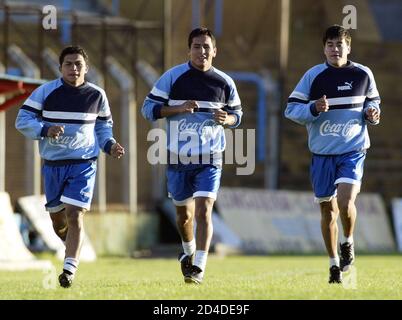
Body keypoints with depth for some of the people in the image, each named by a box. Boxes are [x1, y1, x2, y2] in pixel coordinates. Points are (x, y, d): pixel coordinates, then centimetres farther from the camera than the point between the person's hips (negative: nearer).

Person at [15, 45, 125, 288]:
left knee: (75, 215, -14)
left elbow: (103, 126, 16)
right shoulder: (46, 92, -3)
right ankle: (73, 243, 41)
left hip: (84, 164, -1)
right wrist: (45, 130, -21)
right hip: (53, 165, 1)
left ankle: (70, 269, -11)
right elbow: (23, 120, -4)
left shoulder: (96, 95, 3)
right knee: (57, 218, 10)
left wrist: (110, 145, -3)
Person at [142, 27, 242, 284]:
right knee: (184, 214, 14)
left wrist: (226, 119, -10)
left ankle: (199, 268, -17)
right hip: (178, 157, 1)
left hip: (210, 159, -1)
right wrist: (178, 108, -19)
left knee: (203, 211, -16)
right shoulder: (173, 77, -3)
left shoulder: (224, 82, 3)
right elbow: (148, 108, -4)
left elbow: (237, 114, 14)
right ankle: (189, 251, 44)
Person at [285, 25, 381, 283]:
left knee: (345, 201, -22)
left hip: (353, 149, -1)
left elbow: (373, 101, 17)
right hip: (322, 152, 1)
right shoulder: (314, 76, -1)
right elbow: (291, 109, -1)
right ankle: (334, 264, 24)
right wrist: (314, 109, -19)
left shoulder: (363, 74, 2)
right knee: (327, 209, 9)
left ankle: (348, 242, 7)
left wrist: (372, 113, -5)